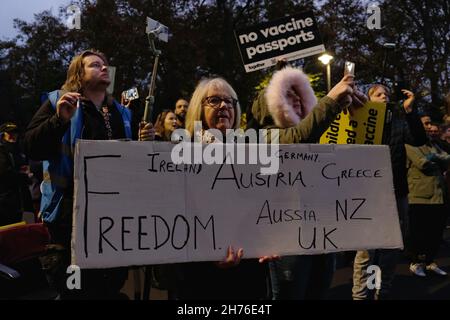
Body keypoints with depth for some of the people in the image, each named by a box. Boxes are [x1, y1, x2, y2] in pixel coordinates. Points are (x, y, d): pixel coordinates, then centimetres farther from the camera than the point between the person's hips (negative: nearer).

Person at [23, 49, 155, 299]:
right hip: (72, 211, -4)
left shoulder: (122, 113, 15)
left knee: (112, 288, 13)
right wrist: (60, 120, -23)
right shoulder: (59, 103, 1)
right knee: (75, 290, 3)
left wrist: (144, 143, -2)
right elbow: (31, 149, -10)